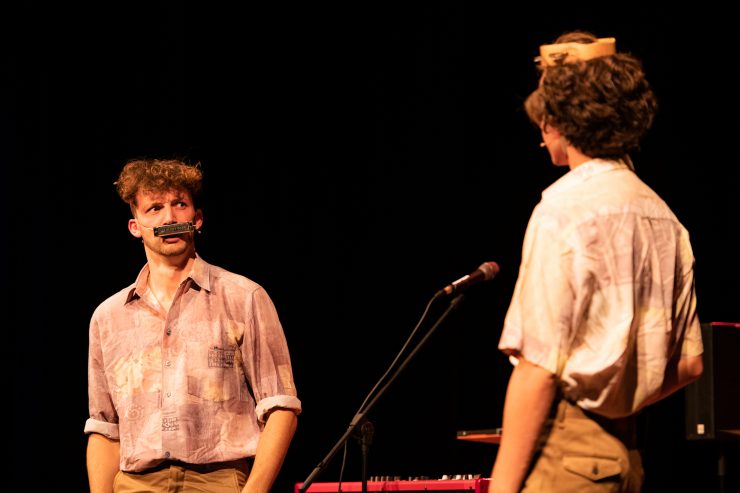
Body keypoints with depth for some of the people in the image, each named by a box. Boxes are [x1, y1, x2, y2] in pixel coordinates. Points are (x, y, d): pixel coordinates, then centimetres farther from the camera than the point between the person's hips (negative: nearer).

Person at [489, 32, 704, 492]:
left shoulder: (564, 211, -12)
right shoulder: (663, 217, 10)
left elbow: (538, 367, -16)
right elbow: (689, 364, 14)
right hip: (627, 453, 8)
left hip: (565, 454, -8)